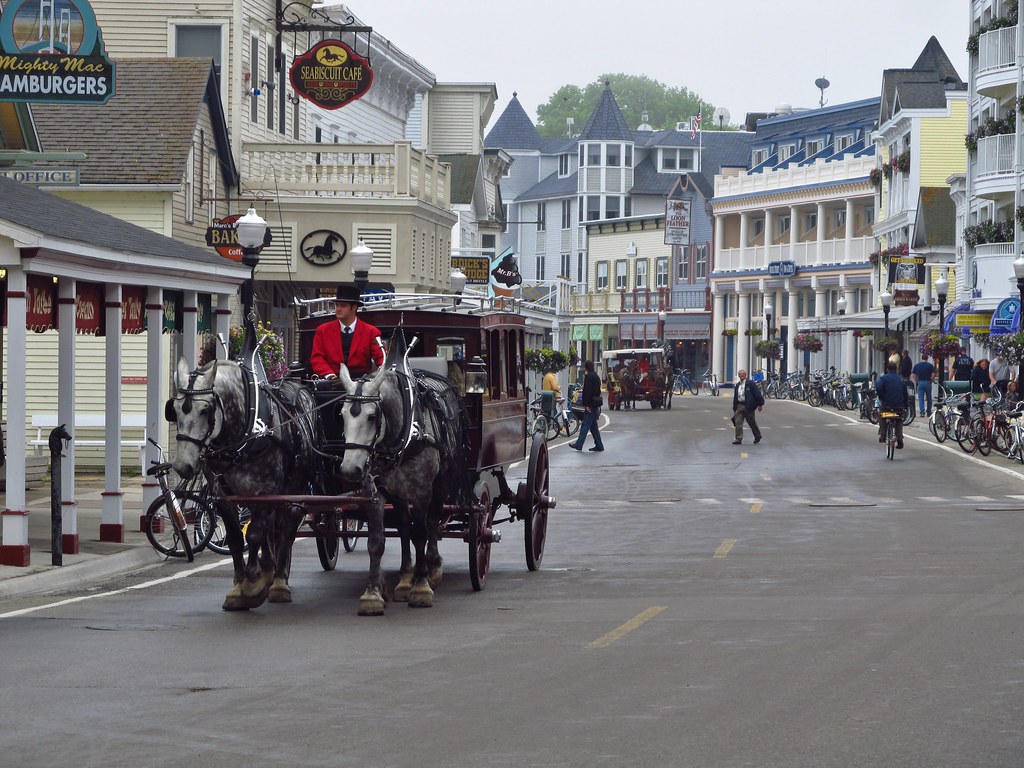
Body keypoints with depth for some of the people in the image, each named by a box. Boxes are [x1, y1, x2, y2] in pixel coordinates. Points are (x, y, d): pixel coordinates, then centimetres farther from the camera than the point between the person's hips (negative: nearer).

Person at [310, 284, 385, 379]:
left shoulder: (370, 332, 8)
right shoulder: (323, 331, 12)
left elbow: (381, 357, 0)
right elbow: (317, 358, 6)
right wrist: (329, 374, -13)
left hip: (362, 380, 0)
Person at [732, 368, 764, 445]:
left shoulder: (750, 384, -6)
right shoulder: (737, 385, 12)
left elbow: (757, 394, -7)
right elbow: (735, 397, 17)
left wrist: (760, 404, -10)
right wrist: (734, 407, 15)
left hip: (748, 407, -5)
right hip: (739, 406, 5)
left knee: (752, 423, 8)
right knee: (738, 423, -5)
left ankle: (758, 436, 27)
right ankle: (738, 439, -3)